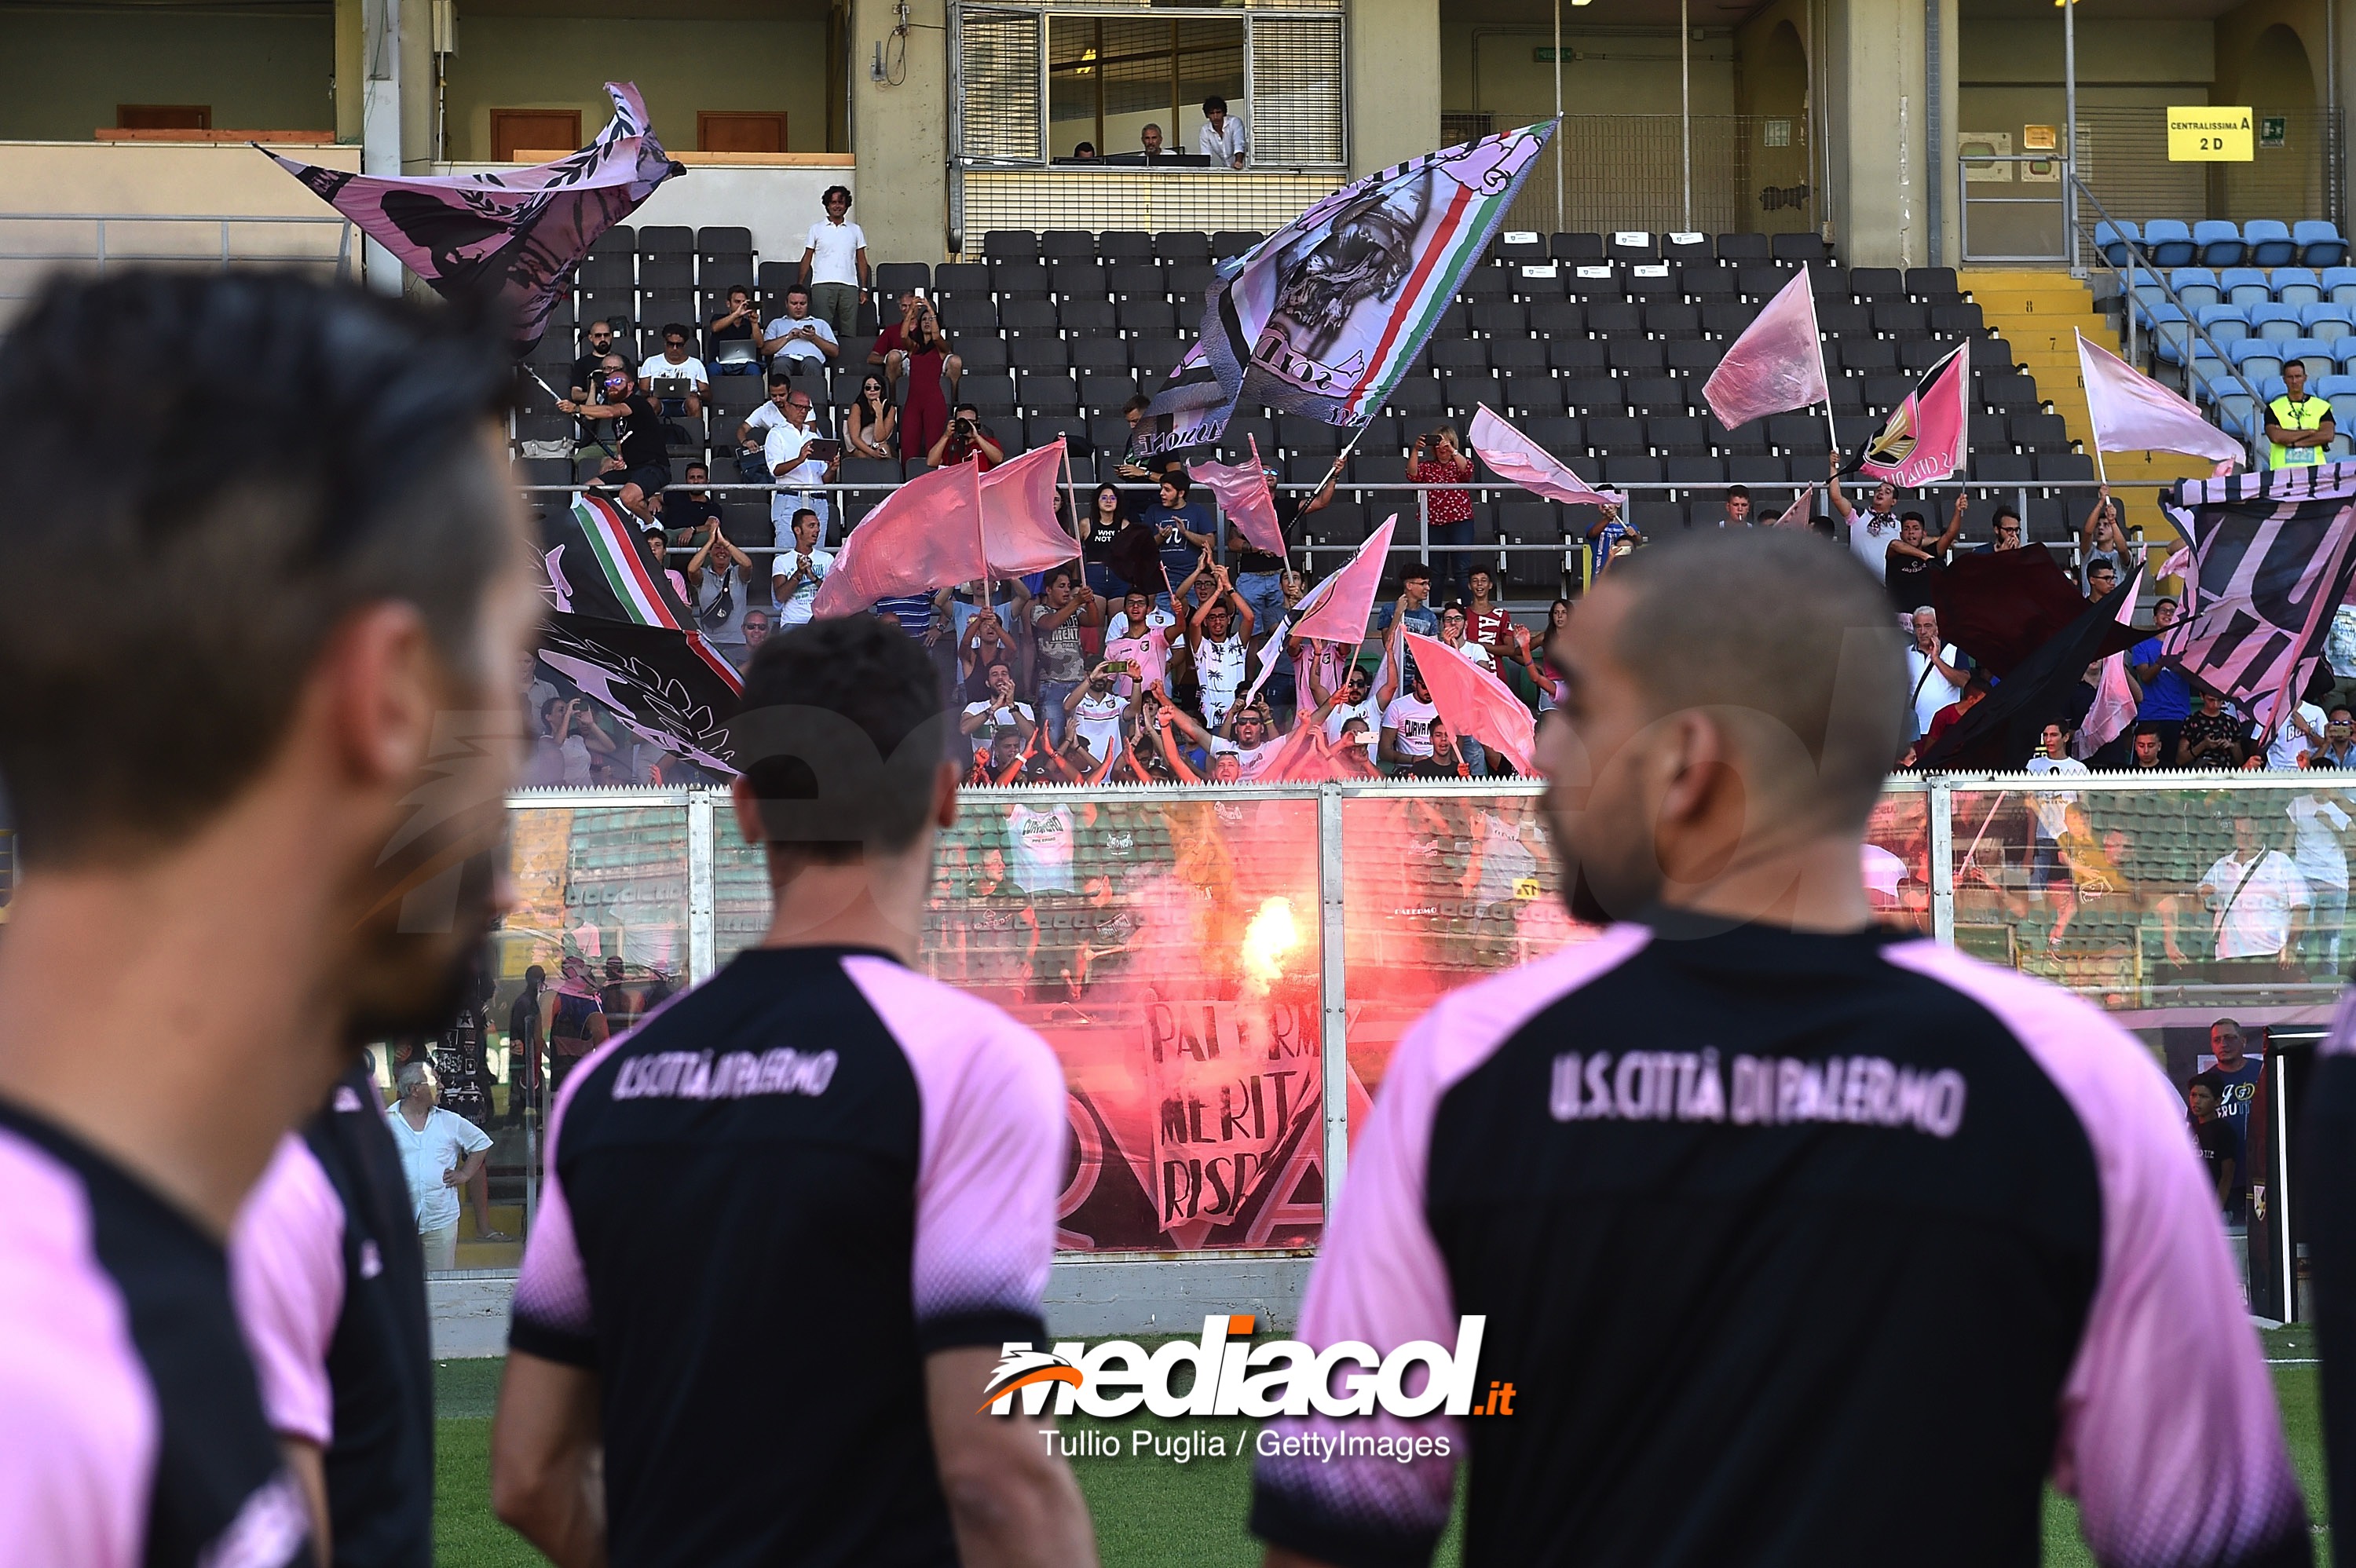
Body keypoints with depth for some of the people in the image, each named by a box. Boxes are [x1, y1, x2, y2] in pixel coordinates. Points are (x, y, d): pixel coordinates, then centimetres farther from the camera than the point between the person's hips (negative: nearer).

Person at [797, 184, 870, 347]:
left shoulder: (855, 230, 16)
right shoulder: (817, 229, 12)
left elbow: (861, 260, 16)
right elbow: (807, 259, 10)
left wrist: (864, 288, 7)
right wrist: (800, 286, 1)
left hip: (849, 286, 2)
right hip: (822, 285, -2)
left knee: (849, 333, -2)